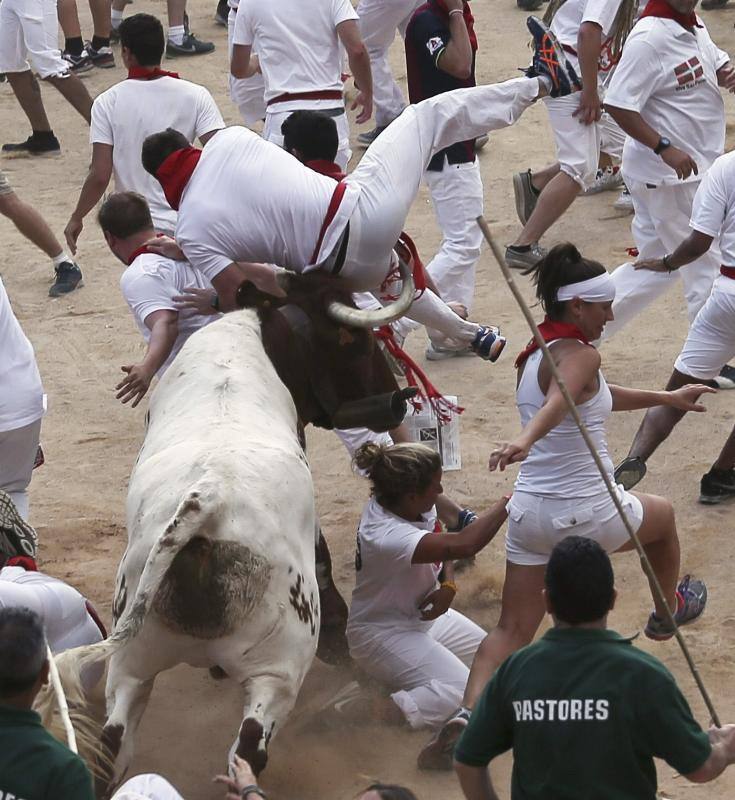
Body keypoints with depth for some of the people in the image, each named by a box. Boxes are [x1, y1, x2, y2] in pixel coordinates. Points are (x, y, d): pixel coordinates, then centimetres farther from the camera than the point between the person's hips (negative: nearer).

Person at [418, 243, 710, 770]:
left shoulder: (535, 356, 12)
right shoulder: (581, 355, -17)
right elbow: (558, 402, -40)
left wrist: (667, 398, 38)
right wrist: (526, 439, -59)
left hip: (531, 509, 7)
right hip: (587, 511, -7)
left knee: (513, 629, 6)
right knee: (662, 515, 27)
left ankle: (466, 717, -16)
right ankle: (668, 611, 52)